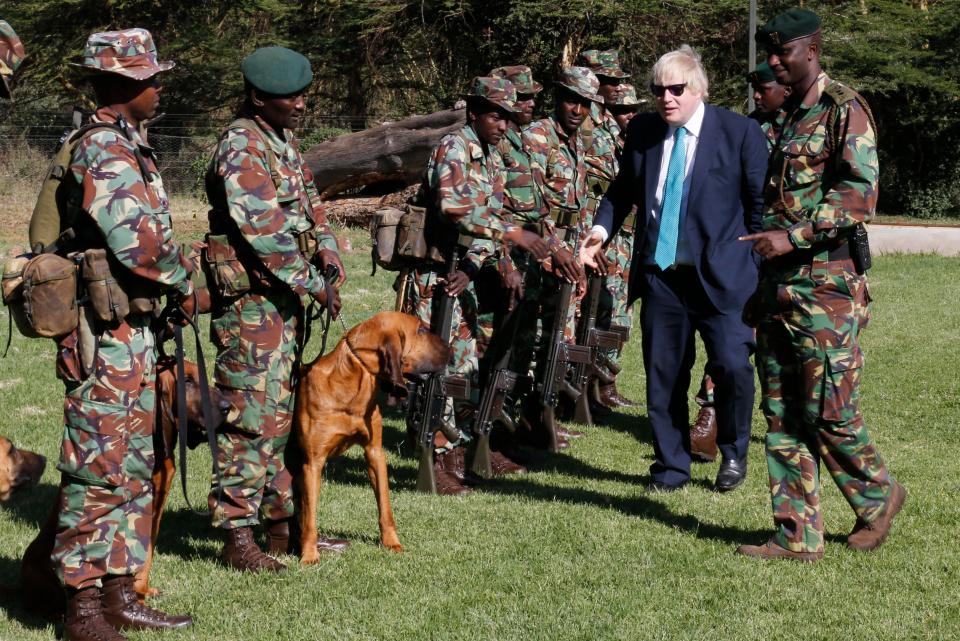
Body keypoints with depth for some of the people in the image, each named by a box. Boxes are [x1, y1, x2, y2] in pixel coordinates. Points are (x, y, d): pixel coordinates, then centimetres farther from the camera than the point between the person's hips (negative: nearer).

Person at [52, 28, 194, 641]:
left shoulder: (126, 147, 15)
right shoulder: (106, 152, -16)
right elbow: (141, 241, -26)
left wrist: (177, 278, 1)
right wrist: (182, 285, -10)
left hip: (133, 333, 10)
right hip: (108, 334, -10)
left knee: (131, 468, 15)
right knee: (100, 470, -5)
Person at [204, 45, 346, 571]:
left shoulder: (283, 141, 15)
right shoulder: (241, 146, -14)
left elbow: (309, 199, 22)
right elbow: (263, 230, -22)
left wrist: (326, 246, 3)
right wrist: (314, 284, -18)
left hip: (286, 297, 10)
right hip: (251, 300, -10)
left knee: (282, 412, 14)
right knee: (251, 417, -8)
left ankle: (282, 522, 22)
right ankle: (237, 536, -4)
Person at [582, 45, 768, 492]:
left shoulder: (740, 132, -4)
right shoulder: (641, 132, 7)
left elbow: (760, 202, 0)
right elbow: (623, 190, 18)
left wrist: (759, 265, -4)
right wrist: (601, 229, 1)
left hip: (720, 272, -3)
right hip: (659, 273, 4)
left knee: (732, 366, -10)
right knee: (663, 373, 7)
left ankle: (734, 452, 16)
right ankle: (671, 467, 21)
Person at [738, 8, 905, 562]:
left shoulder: (845, 110, -8)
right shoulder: (792, 116, 18)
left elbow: (861, 193, -19)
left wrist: (794, 235, -25)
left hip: (826, 286, -8)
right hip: (780, 283, 9)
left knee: (827, 411, -5)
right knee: (782, 413, 6)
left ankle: (878, 495, 20)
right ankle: (798, 536, 11)